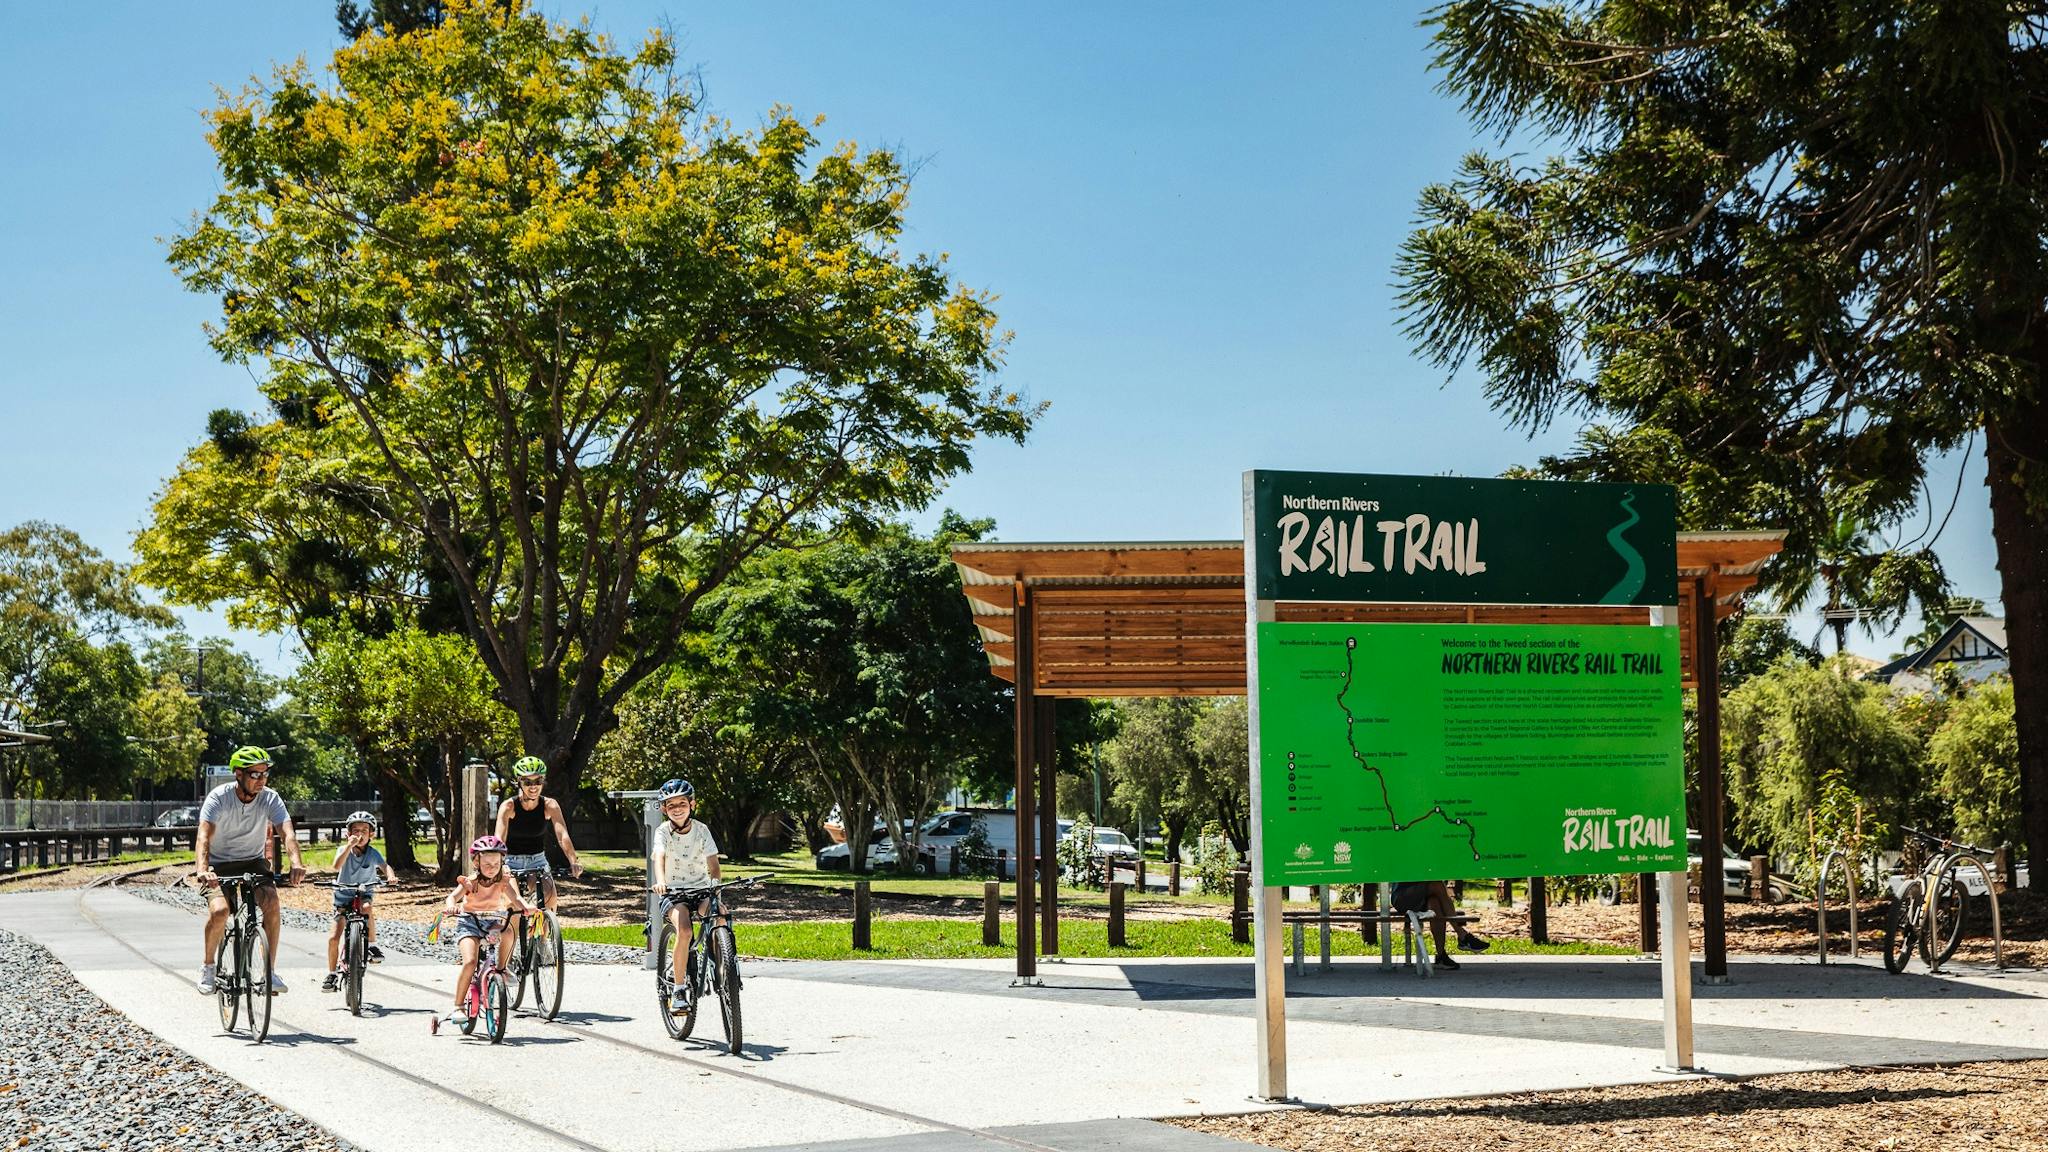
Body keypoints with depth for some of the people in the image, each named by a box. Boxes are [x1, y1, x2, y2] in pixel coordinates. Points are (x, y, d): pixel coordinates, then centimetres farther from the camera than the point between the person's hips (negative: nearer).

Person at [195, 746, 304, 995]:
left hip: (253, 862, 2)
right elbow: (203, 836, -32)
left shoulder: (270, 799, -12)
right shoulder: (219, 798, -19)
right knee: (219, 911, -27)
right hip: (220, 865, -2)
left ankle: (270, 970, -17)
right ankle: (207, 965, 1)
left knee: (271, 900, -27)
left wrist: (296, 862, -47)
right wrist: (202, 870, -51)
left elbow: (287, 832, -26)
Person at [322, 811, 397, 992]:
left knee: (368, 908, -36)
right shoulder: (343, 850, -9)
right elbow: (337, 867, -29)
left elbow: (385, 866, -23)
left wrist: (390, 876, -46)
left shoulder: (373, 853, -7)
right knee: (333, 938, -8)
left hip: (363, 894, 0)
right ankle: (332, 974, 9)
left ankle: (372, 945, -18)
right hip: (343, 896, 0)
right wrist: (350, 845, -39)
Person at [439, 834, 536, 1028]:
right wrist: (450, 905, -55)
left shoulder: (503, 880, -10)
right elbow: (453, 896, -31)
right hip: (469, 922, -2)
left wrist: (526, 906, -47)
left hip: (493, 921, 2)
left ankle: (501, 970, -7)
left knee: (508, 934, -33)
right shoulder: (469, 882, -16)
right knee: (470, 962, -24)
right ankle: (458, 1007, -12)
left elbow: (516, 898, -24)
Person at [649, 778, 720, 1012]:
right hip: (673, 892, -2)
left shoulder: (701, 830, 0)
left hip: (701, 890, 2)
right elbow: (659, 857, -24)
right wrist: (660, 881, -45)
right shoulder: (663, 831, -6)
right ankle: (679, 990, -18)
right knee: (684, 931, -29)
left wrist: (716, 884, -30)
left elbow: (712, 863, -9)